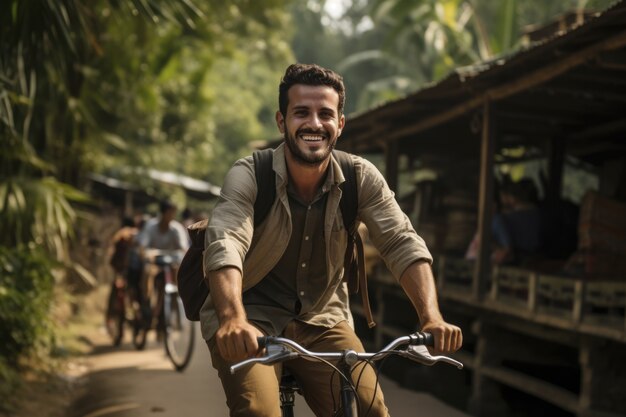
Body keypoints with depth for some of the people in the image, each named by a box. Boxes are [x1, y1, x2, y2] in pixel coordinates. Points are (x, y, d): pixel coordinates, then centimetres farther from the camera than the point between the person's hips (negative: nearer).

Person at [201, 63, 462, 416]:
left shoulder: (360, 177, -8)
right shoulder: (250, 175, -18)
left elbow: (403, 242, -16)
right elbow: (225, 244, -34)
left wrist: (431, 317, -33)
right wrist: (233, 319, -53)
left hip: (321, 321, 3)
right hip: (254, 320, -3)